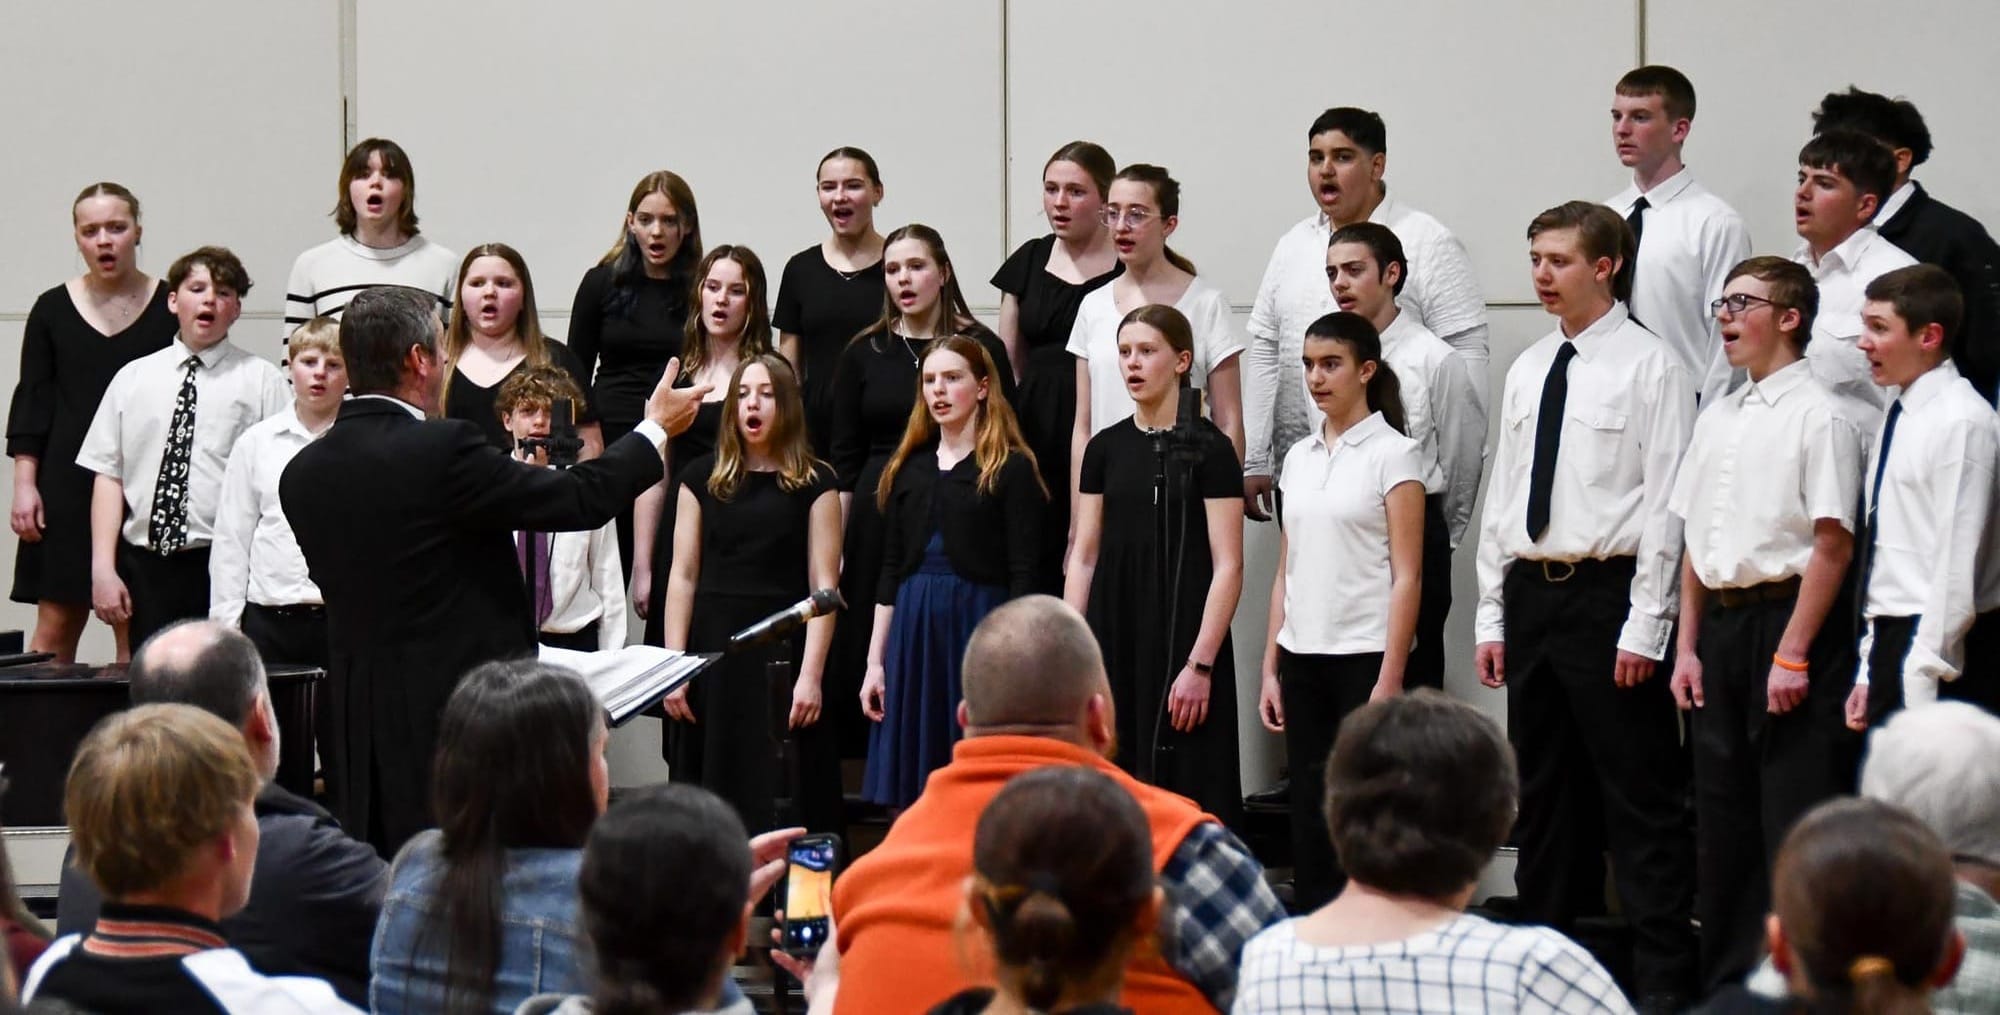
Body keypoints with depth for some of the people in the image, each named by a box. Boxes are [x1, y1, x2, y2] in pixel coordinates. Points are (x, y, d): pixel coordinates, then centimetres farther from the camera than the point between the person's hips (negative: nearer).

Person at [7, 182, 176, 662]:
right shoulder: (53, 310, 7)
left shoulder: (169, 309, 2)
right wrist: (25, 485, -2)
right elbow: (31, 401, 7)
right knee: (56, 624, -1)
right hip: (67, 483, 1)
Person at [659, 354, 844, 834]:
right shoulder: (701, 478, 8)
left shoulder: (813, 483, 3)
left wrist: (811, 674, -10)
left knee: (780, 801, -5)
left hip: (781, 651, -2)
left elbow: (823, 585, -2)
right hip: (711, 647, 2)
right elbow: (683, 576, 6)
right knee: (708, 800, 3)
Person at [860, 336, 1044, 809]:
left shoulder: (1011, 468, -2)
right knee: (911, 799, 4)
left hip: (979, 627, -5)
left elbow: (1023, 575, -7)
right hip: (912, 632, 5)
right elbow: (891, 571, 14)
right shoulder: (907, 468, 13)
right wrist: (875, 661, 8)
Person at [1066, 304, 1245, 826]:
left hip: (1182, 641, -5)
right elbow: (1083, 558, 11)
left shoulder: (1208, 449, -4)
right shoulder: (1106, 448, 10)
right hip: (1114, 641, 5)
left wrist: (1200, 665, -14)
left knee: (1183, 793, -6)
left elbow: (1227, 567, -8)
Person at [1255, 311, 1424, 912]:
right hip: (1303, 659, 6)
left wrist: (1390, 680, -15)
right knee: (1309, 815, 6)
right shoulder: (1299, 458, 12)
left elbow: (1406, 577, -9)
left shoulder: (1392, 453, -5)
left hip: (1365, 657, -6)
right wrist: (1270, 669, 10)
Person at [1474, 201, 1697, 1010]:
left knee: (1640, 797, -3)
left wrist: (1643, 627, -14)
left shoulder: (1649, 366, -7)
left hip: (1607, 593, -7)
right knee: (1543, 791, 13)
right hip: (1530, 591, 7)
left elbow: (1665, 505, -10)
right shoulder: (1527, 371, 13)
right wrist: (1492, 617, 11)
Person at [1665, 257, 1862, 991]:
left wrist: (1792, 654, -16)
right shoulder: (1718, 419, 13)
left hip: (1789, 617, -7)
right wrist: (1689, 646, 11)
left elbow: (1833, 545, -13)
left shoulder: (1816, 416, -9)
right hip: (1721, 622, 7)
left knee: (1794, 820, -5)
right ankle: (1727, 980, 21)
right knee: (1722, 818, 12)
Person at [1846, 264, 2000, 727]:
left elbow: (1958, 568, -18)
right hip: (1891, 643, 9)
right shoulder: (1898, 418, 14)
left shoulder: (1961, 422, -14)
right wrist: (1870, 673, 16)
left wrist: (1921, 681, -19)